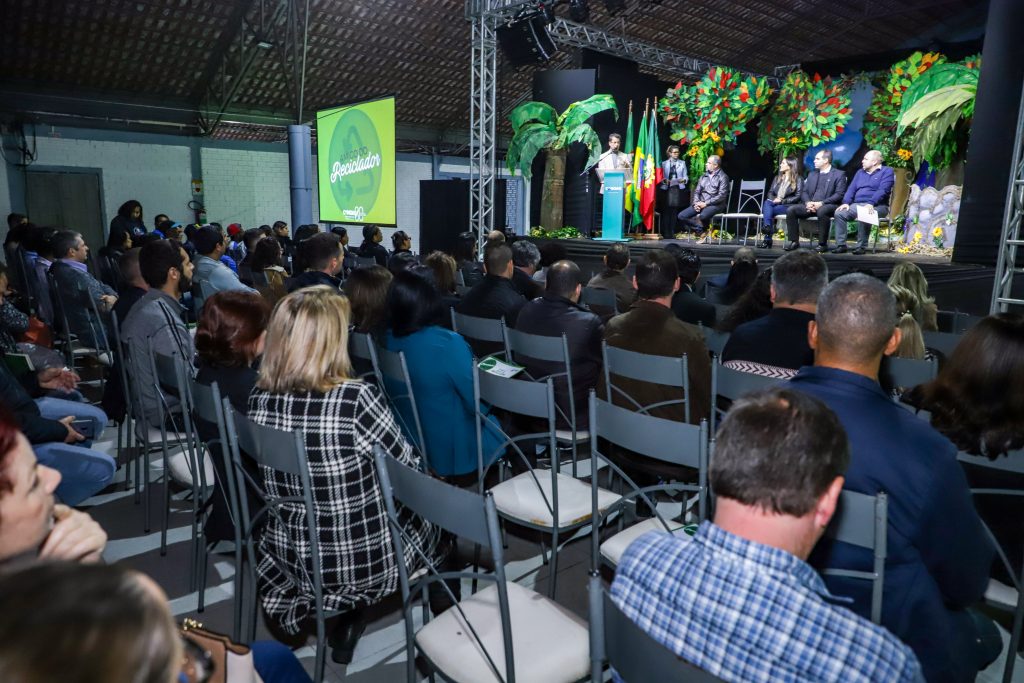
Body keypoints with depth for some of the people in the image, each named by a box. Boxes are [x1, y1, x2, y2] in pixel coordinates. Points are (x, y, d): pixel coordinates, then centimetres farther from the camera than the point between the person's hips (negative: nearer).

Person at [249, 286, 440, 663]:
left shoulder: (260, 399, -9)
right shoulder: (357, 399, -28)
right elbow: (410, 469, -13)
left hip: (292, 559, 5)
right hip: (364, 562, -5)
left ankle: (347, 616, 27)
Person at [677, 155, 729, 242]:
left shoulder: (722, 177, -2)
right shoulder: (703, 177, 18)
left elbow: (721, 196, -11)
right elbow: (697, 192, 15)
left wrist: (705, 203, -17)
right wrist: (696, 202, -7)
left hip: (715, 204, -6)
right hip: (700, 204, 7)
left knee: (703, 216, -39)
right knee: (681, 216, -14)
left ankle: (705, 231, -5)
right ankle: (702, 231, -10)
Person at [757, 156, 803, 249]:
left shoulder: (798, 179, 4)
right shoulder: (777, 178, 22)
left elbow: (798, 197, -6)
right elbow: (770, 193, 16)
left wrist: (782, 201, -15)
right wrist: (774, 199, -7)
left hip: (788, 206, -4)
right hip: (774, 204, 5)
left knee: (770, 211, -33)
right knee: (767, 202, -31)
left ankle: (767, 239, -41)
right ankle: (767, 227, -48)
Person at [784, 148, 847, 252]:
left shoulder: (839, 174, 5)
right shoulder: (812, 174, 23)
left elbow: (839, 195, -6)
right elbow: (804, 192, 15)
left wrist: (821, 203, -19)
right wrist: (808, 202, -8)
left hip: (828, 206, -5)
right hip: (810, 205, 5)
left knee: (822, 211, -39)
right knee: (791, 209, -20)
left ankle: (822, 244, -27)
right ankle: (794, 241, -12)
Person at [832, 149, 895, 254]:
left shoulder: (886, 171, 3)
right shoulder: (860, 172, 24)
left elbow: (882, 190, -12)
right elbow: (851, 189, 14)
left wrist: (871, 203, -27)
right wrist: (846, 202, -5)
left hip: (876, 206, -6)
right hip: (856, 205, 6)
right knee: (839, 213, -21)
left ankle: (862, 246, -29)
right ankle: (840, 245, -22)